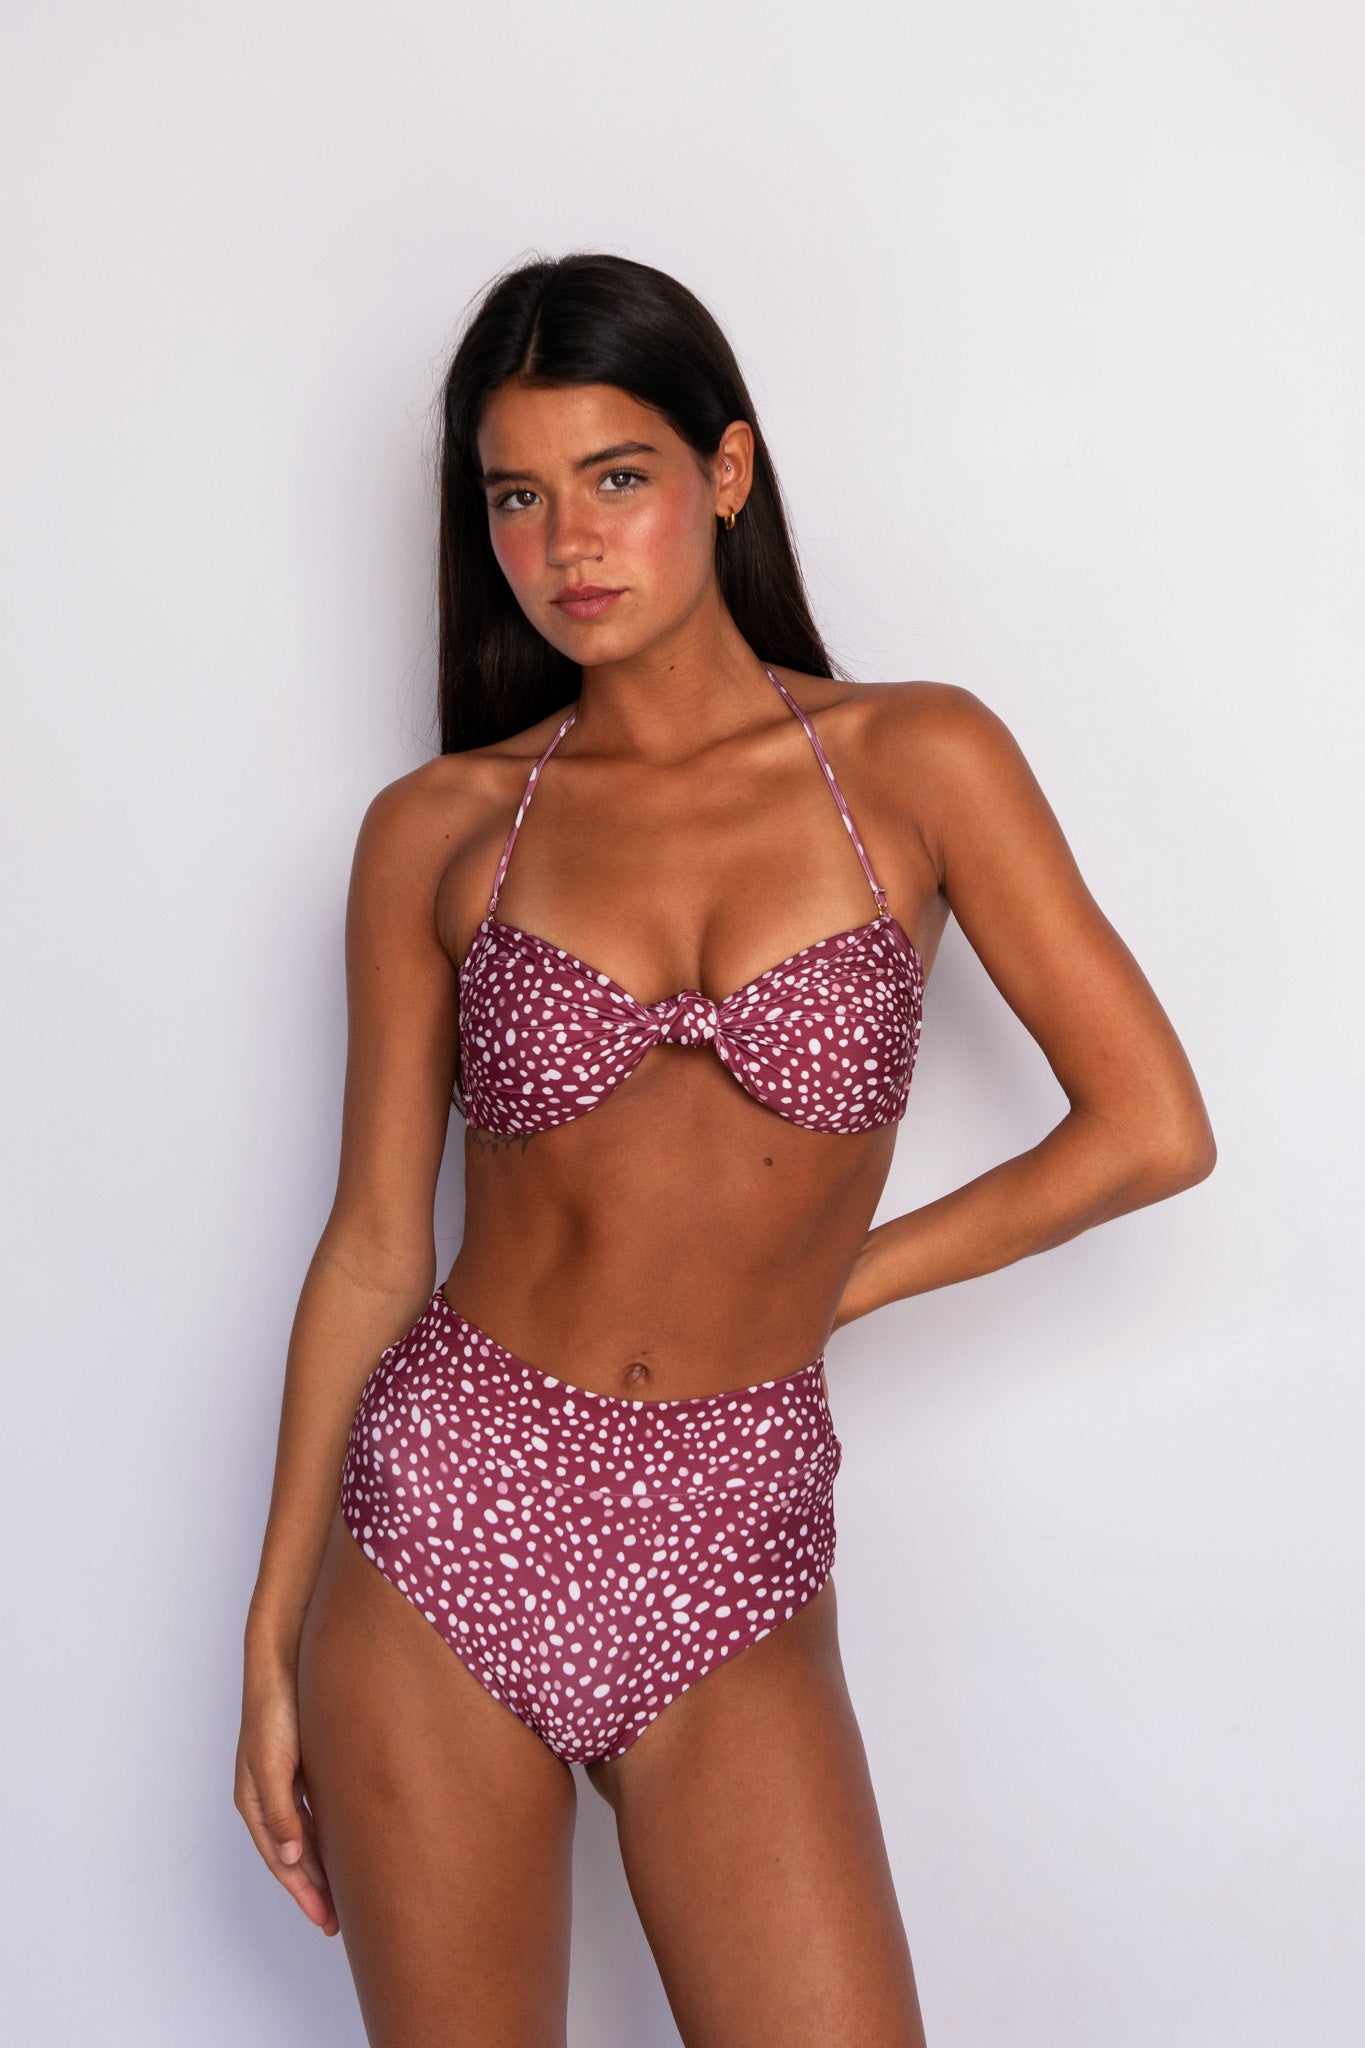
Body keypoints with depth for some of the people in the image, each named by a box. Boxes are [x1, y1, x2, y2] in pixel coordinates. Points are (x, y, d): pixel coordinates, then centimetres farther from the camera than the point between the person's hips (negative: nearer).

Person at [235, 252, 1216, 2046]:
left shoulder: (917, 763, -2)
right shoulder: (439, 832, 1)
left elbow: (1152, 1129, -4)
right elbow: (374, 1245, 4)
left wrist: (822, 1286, 1)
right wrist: (274, 1639, 4)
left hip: (729, 1566, -1)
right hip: (444, 1515, 1)